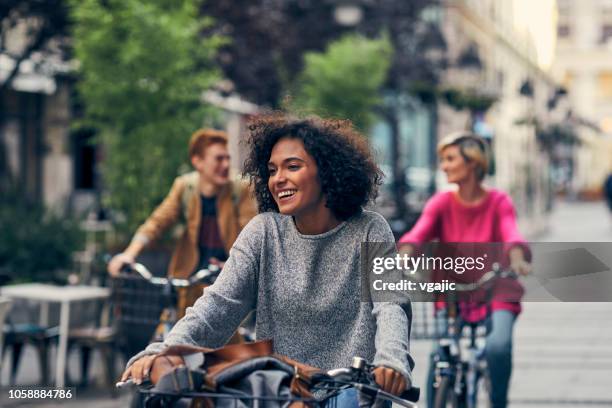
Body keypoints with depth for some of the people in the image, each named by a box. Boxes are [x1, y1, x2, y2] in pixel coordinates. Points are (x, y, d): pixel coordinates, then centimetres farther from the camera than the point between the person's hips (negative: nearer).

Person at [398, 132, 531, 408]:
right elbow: (418, 233, -19)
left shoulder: (498, 202, -6)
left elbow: (512, 235, -24)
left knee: (498, 347, -28)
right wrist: (404, 257, -41)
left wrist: (517, 258, -47)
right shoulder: (441, 203, -2)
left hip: (495, 294, -1)